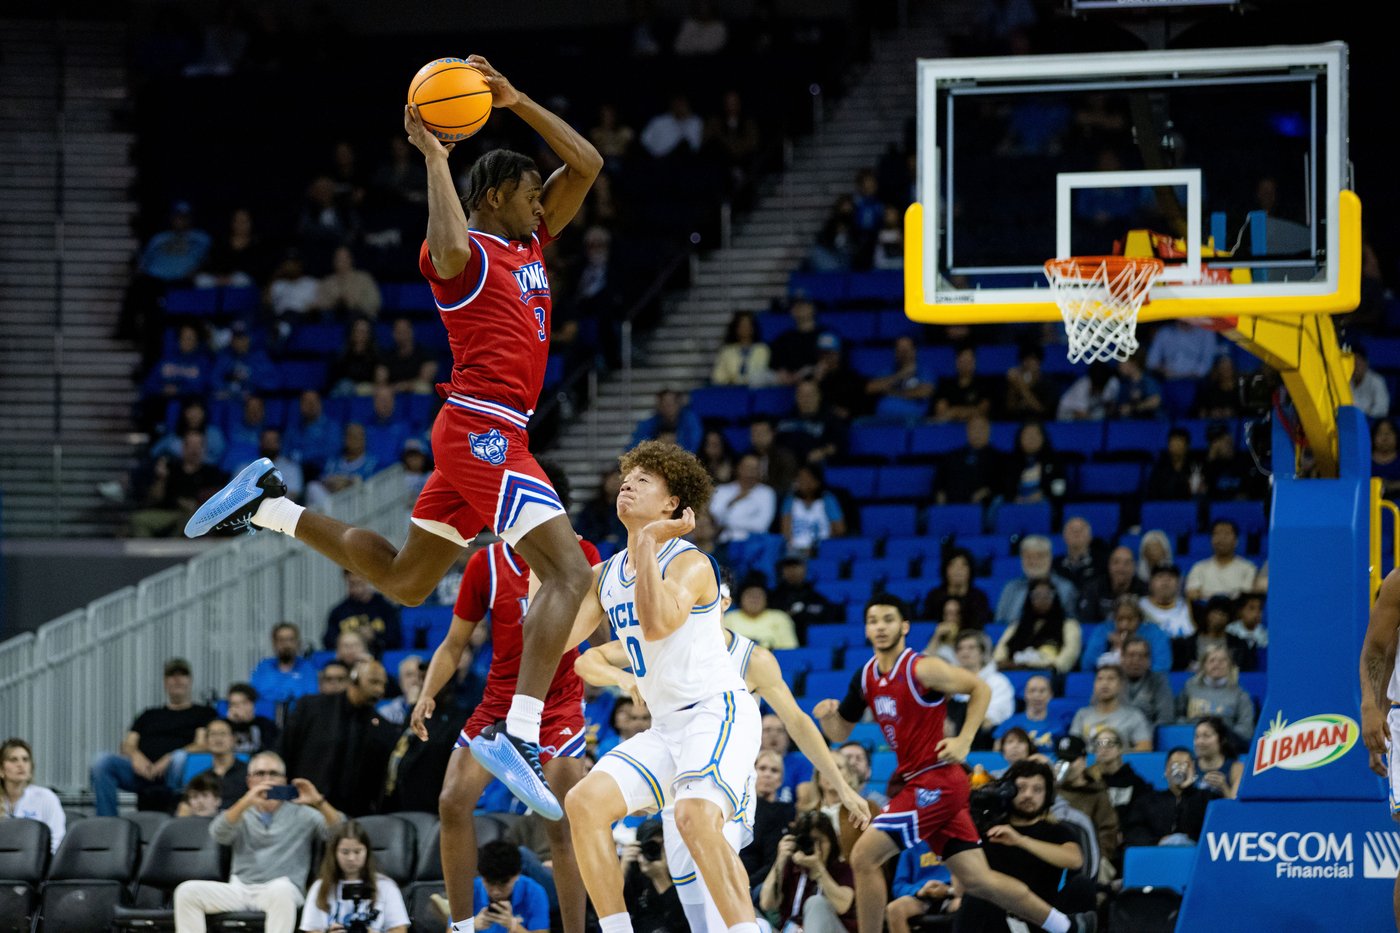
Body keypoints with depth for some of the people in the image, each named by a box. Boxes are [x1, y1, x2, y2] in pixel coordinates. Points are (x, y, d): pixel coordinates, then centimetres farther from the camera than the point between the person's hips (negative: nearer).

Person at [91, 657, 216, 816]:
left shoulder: (203, 713, 19)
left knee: (181, 758, -39)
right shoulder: (149, 715, 32)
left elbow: (203, 745, 2)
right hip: (142, 772, 4)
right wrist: (136, 756, -5)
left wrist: (170, 759, -15)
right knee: (102, 760, -23)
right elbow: (127, 745, 21)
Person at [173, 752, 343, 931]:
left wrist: (319, 803, -20)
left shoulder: (300, 813, 12)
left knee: (281, 889, -39)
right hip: (240, 889, 3)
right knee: (187, 891, -19)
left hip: (281, 891, -3)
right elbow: (217, 834, -6)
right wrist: (245, 802, -23)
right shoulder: (240, 814, 17)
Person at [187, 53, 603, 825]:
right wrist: (434, 158, -27)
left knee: (402, 580, 19)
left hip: (478, 434, 10)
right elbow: (448, 249, -35)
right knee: (567, 571, -21)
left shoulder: (529, 242, 18)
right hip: (485, 428, -10)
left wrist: (515, 102, 6)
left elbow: (586, 166, 16)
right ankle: (517, 735, -31)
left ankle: (267, 506, 23)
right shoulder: (463, 253, -9)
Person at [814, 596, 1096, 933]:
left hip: (937, 781, -8)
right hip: (915, 781, 8)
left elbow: (981, 689, -3)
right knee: (976, 880, 10)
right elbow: (840, 734, 16)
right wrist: (828, 715, -6)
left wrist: (963, 741, -12)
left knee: (864, 857, -14)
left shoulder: (922, 669, -12)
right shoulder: (865, 678, 9)